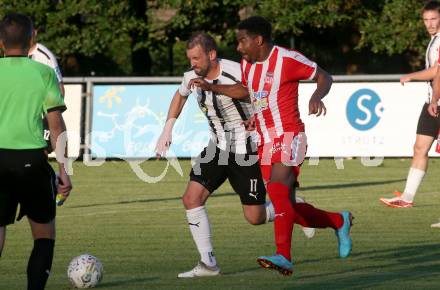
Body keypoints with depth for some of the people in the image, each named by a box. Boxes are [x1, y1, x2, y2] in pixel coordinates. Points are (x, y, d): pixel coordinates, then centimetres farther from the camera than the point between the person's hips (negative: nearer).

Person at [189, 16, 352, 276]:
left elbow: (324, 77, -8)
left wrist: (317, 96, -28)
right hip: (266, 142, 8)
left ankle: (284, 257, -36)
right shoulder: (248, 64, 11)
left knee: (278, 191, -28)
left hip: (289, 137, -8)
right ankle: (340, 221, 31)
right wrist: (212, 87, 21)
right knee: (289, 208, 8)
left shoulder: (287, 59, -12)